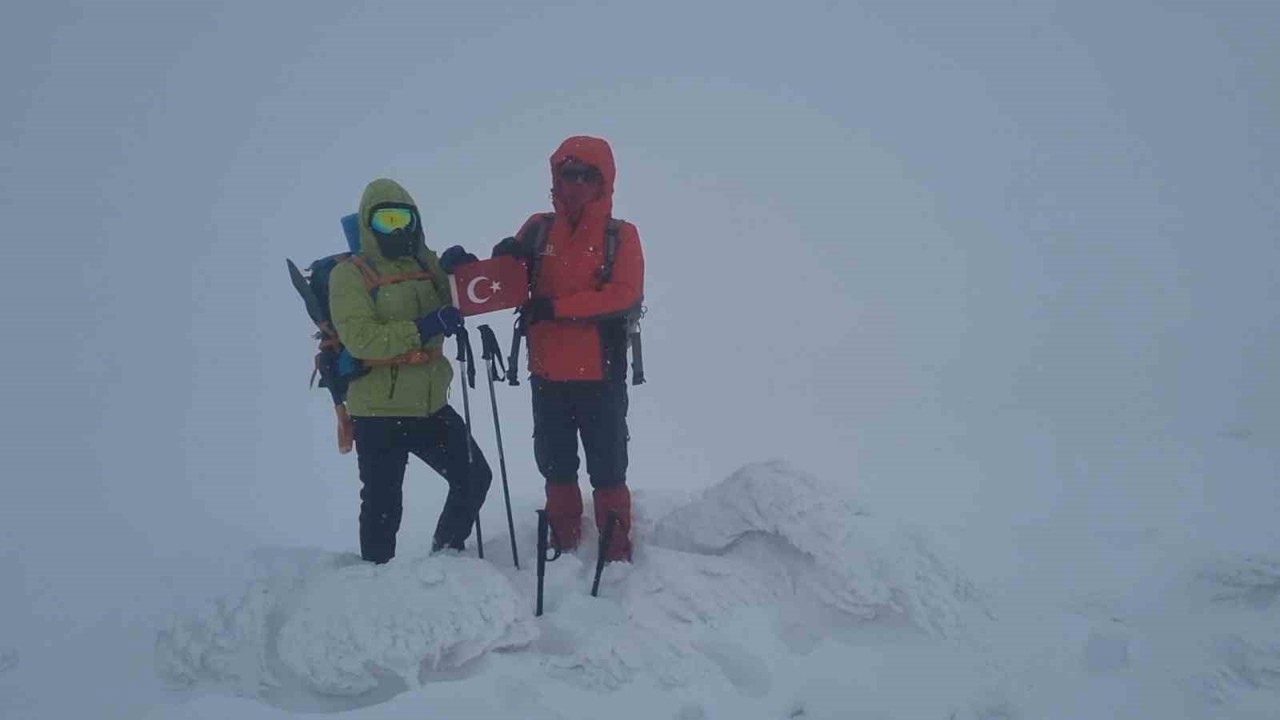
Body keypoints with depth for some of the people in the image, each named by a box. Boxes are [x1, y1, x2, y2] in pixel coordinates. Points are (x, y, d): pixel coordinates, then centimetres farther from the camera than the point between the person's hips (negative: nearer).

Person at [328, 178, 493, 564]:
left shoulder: (426, 263, 10)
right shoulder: (350, 275, -8)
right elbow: (360, 339, -20)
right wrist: (421, 328, -27)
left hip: (430, 405, 6)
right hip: (379, 412, -6)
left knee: (474, 478, 14)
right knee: (383, 506, 1)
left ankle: (446, 555, 33)